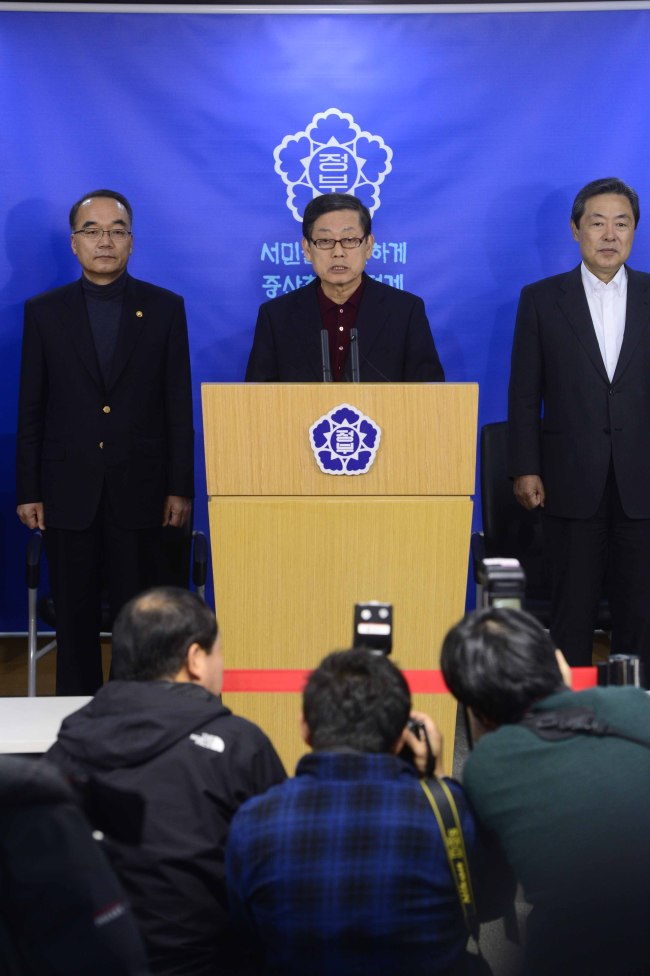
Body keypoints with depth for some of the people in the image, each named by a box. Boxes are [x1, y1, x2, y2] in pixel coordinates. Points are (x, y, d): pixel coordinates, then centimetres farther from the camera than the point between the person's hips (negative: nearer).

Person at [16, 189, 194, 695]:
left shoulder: (165, 308, 4)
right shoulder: (45, 311, 5)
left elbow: (179, 405, 3)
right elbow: (31, 408, 5)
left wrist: (180, 487, -2)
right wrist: (28, 491, 1)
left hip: (139, 491, -1)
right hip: (69, 491, 1)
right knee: (75, 616, 7)